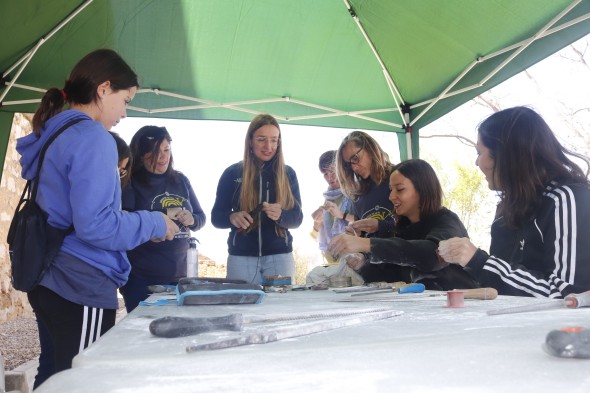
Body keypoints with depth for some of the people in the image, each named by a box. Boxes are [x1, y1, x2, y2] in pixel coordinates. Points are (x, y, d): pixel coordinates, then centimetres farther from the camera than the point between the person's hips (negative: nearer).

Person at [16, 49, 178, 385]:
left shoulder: (51, 135, 12)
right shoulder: (93, 138, -16)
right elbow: (95, 225, -23)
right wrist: (156, 224, -9)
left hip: (50, 282, 9)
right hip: (82, 286, -9)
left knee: (57, 377, 20)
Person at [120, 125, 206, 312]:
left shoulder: (180, 180, 8)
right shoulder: (130, 183, -7)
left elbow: (201, 217, 13)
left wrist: (191, 220, -8)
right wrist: (163, 216, -25)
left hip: (178, 276, 6)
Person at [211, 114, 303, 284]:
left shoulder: (288, 173, 3)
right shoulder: (232, 173, 0)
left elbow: (297, 218, 1)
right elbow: (216, 217, 1)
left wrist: (280, 215, -20)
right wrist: (232, 217, -20)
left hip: (279, 256, 1)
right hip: (241, 257, -1)